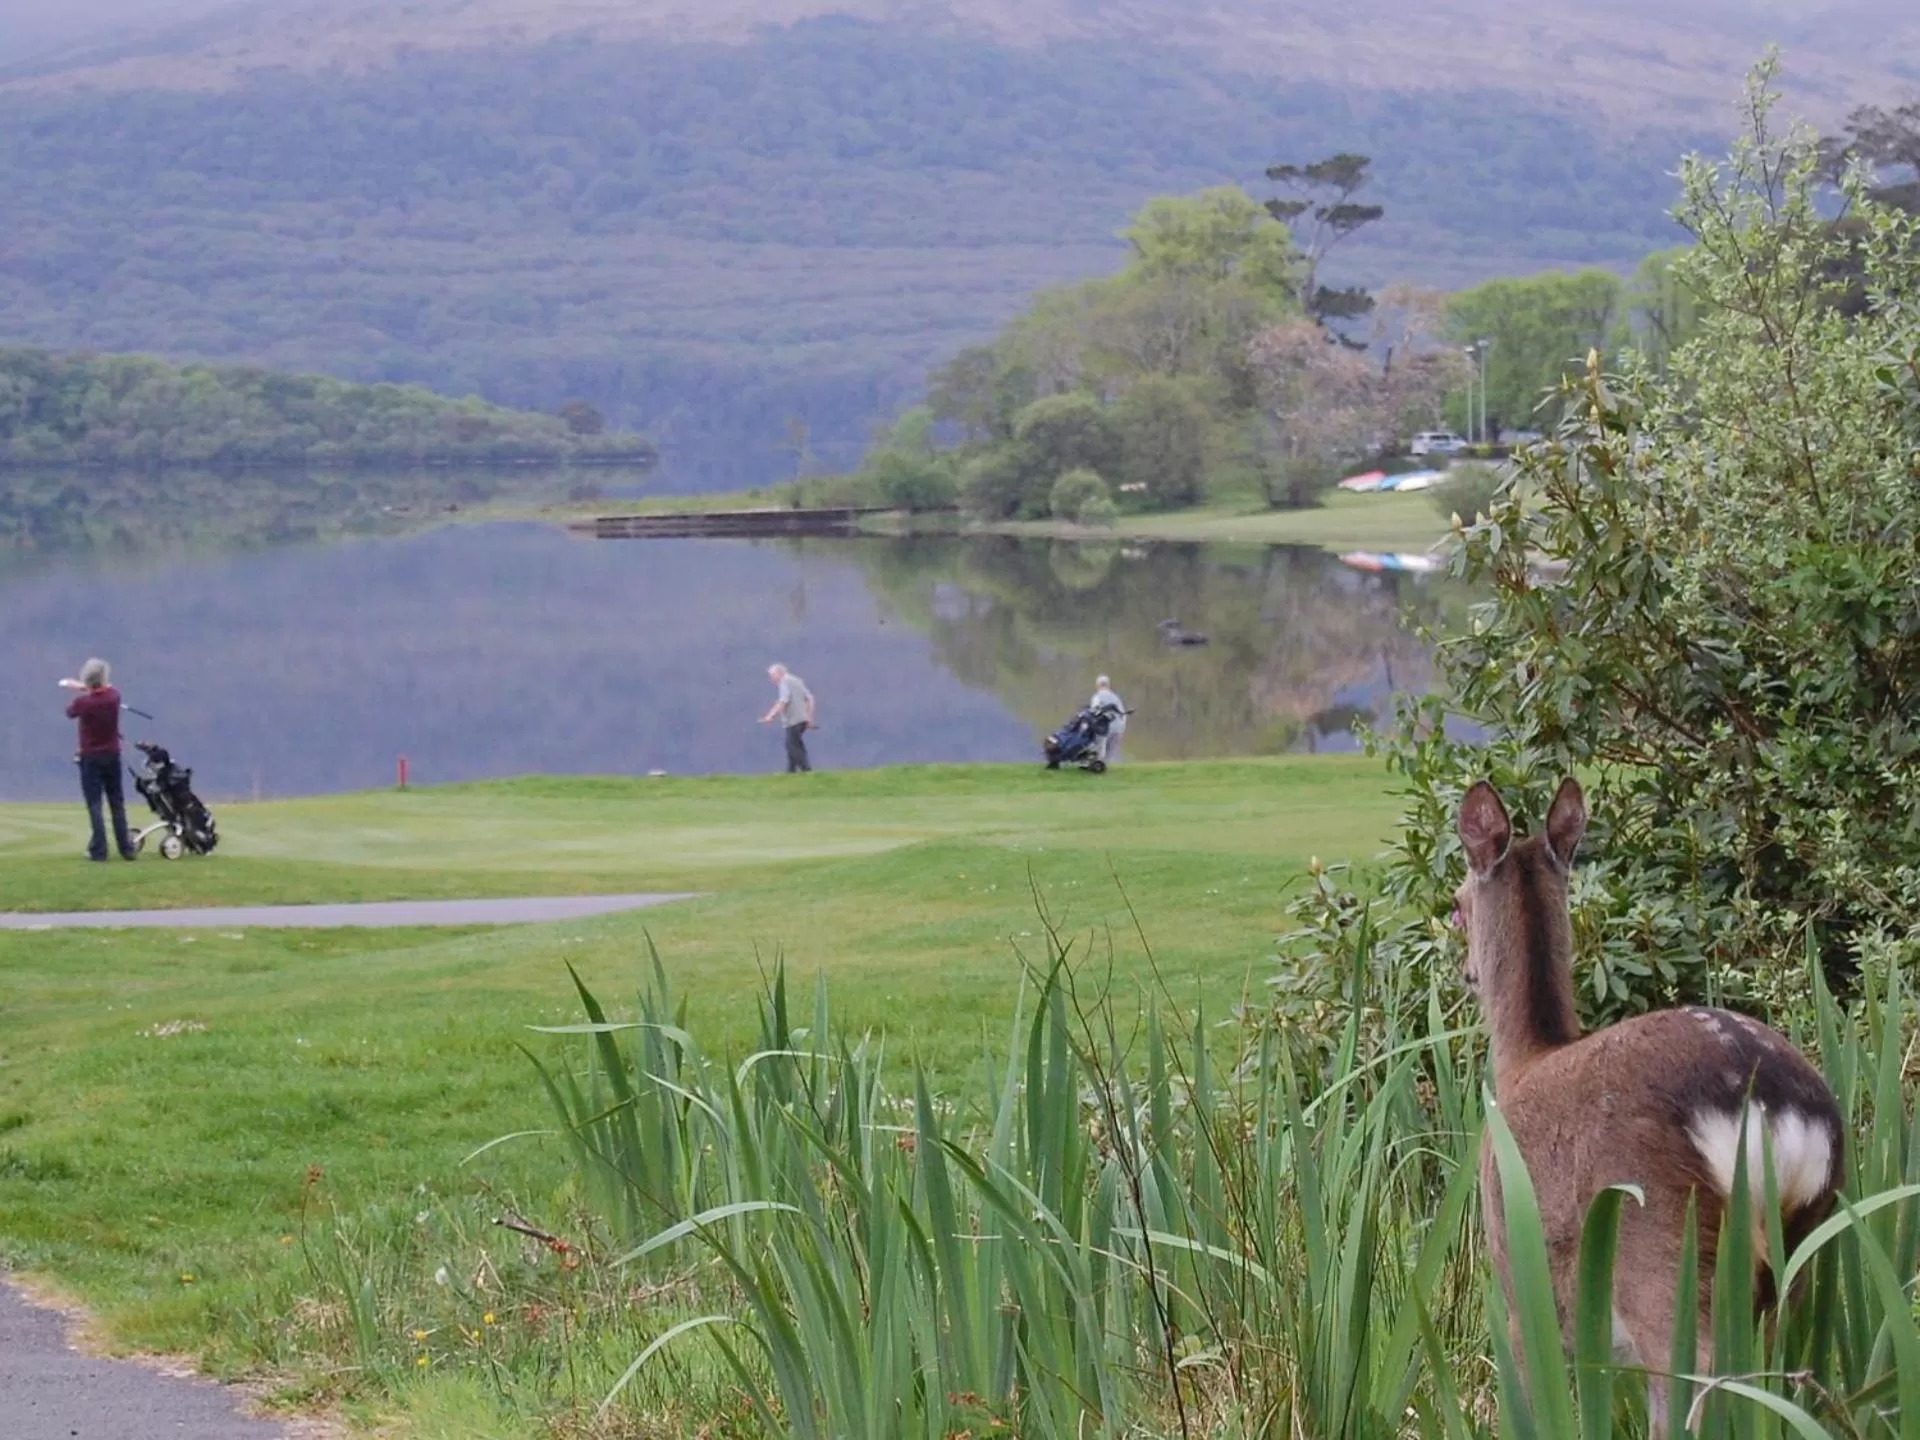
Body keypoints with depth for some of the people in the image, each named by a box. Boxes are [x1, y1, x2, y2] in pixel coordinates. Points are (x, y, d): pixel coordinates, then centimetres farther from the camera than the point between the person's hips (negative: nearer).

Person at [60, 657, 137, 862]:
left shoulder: (82, 702, -18)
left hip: (90, 757, -3)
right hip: (112, 756, 3)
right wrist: (80, 686, 26)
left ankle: (98, 850, -8)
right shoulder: (114, 696, -9)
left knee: (94, 804, -2)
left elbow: (70, 713, 6)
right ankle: (126, 849, 13)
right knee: (117, 804, 11)